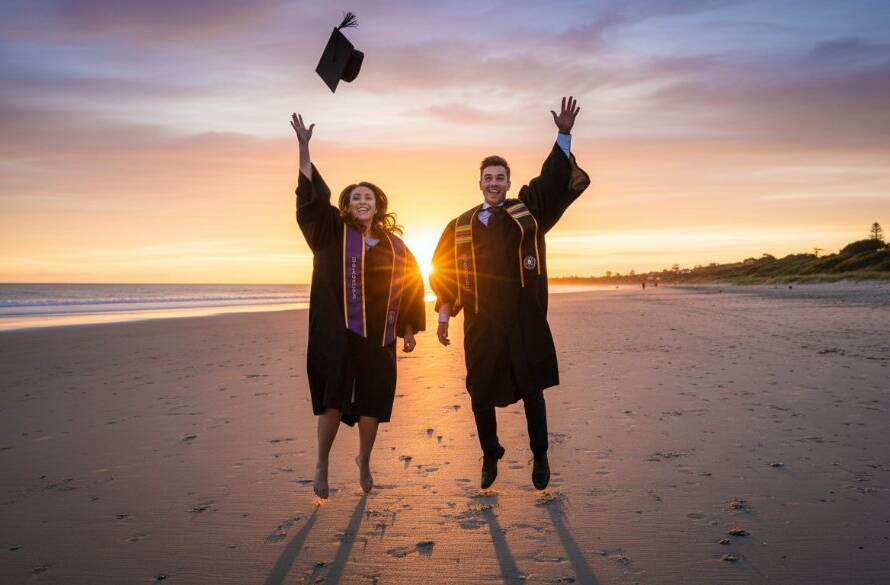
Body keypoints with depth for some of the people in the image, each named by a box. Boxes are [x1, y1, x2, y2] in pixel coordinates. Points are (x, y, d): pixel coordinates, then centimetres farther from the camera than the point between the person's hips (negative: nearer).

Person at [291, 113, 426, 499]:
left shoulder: (393, 244, 10)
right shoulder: (333, 232, 2)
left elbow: (410, 284, 15)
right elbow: (312, 195, -9)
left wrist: (409, 329, 13)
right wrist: (304, 146, -18)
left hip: (378, 337, 3)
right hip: (338, 333, -3)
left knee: (372, 404, 8)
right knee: (333, 399, -6)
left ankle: (364, 460, 30)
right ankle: (322, 464, 13)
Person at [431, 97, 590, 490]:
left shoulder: (528, 212, 4)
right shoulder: (460, 226, 8)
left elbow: (554, 179, -7)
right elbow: (443, 270, 14)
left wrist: (564, 135, -19)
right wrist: (445, 310, 5)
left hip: (525, 323, -2)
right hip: (481, 326, 2)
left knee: (531, 392, 8)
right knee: (481, 396, 9)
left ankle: (540, 457, 28)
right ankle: (490, 455, 32)